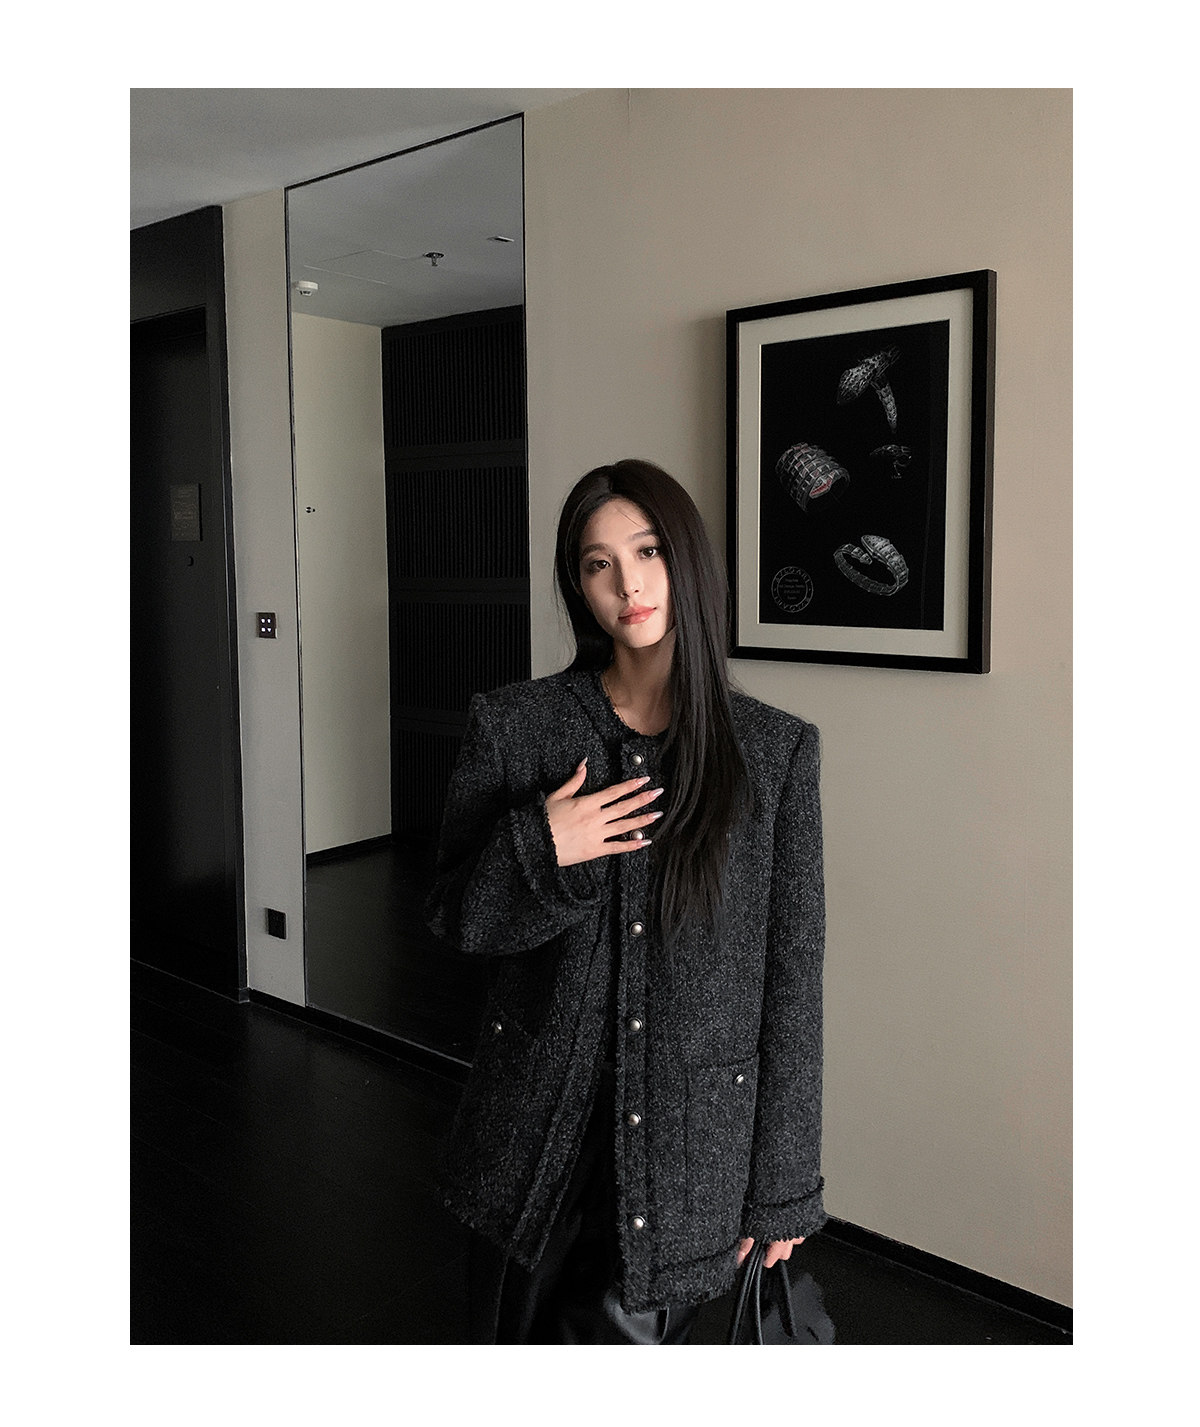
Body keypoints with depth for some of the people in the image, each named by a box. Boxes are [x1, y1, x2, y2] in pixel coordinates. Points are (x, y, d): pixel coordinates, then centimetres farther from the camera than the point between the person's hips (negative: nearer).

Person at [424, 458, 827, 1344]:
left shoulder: (778, 752, -7)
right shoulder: (514, 726, -5)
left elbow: (792, 978, -3)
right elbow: (452, 918, 2)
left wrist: (781, 1188, 0)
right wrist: (538, 849, -19)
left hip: (689, 1137, -1)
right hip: (537, 1124, 2)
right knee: (515, 1333, 18)